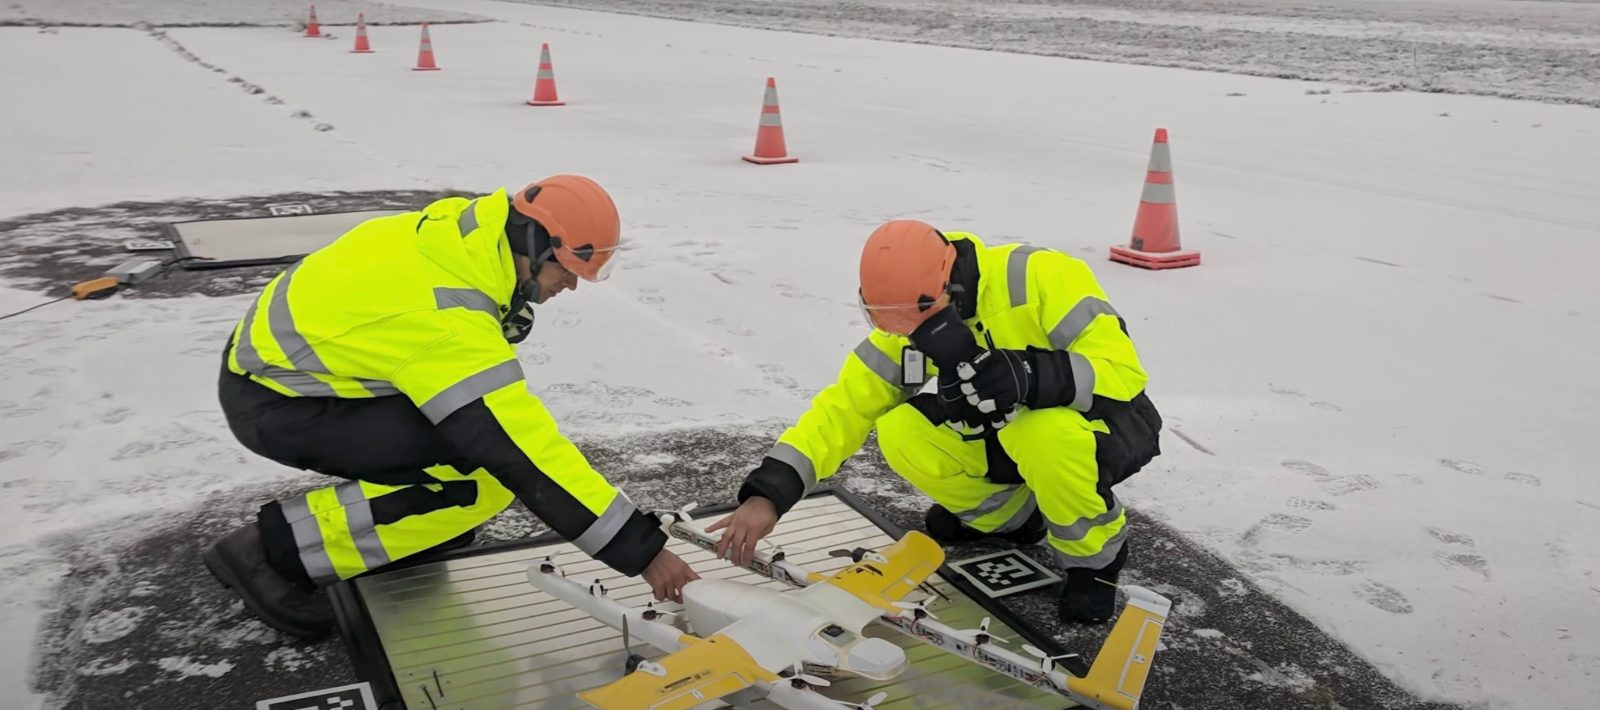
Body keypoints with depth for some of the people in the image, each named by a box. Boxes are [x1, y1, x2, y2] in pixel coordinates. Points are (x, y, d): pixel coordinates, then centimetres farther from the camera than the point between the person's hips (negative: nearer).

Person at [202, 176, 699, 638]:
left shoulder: (460, 228, -8)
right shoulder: (448, 321, -32)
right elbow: (525, 453, -33)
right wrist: (641, 550, -30)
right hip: (273, 402, -9)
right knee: (483, 478, -20)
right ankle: (278, 547, -12)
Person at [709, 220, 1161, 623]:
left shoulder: (1038, 277, -27)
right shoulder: (904, 325, -11)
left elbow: (1122, 371, -28)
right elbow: (845, 405, -12)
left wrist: (1028, 376, -45)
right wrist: (769, 491, -24)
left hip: (1109, 426, -5)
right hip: (1006, 438, 5)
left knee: (1046, 436, -39)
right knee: (900, 433, -18)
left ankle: (1096, 554, -8)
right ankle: (1009, 517, 8)